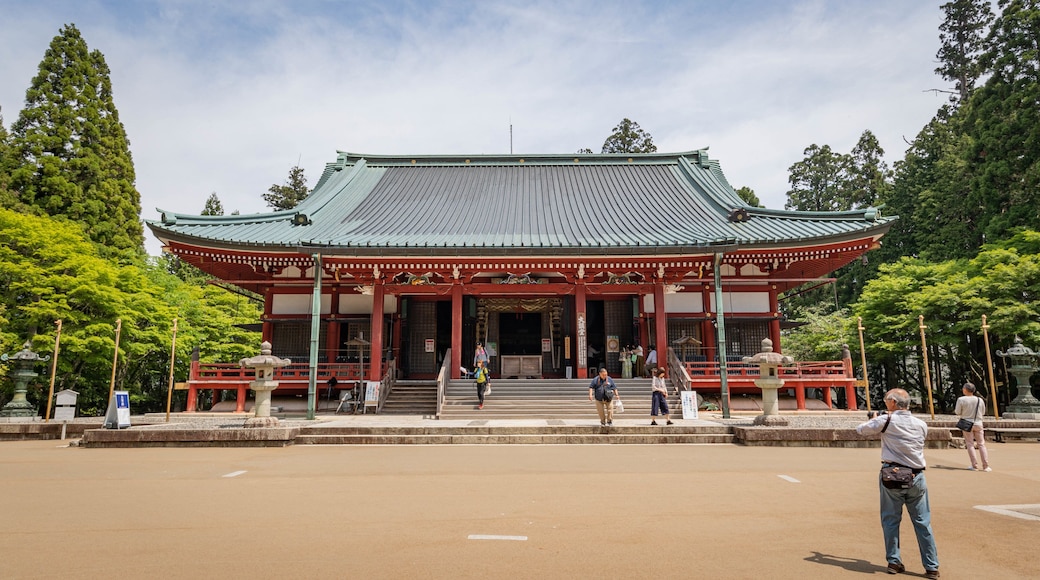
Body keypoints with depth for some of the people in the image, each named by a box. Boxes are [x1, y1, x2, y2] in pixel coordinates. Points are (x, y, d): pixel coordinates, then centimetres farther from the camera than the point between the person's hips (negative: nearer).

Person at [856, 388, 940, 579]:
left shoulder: (886, 420, -7)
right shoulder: (921, 425, 4)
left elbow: (860, 430, 2)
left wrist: (873, 419, 23)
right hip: (916, 477, 3)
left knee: (890, 520, 9)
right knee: (923, 522, 8)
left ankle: (894, 562, 14)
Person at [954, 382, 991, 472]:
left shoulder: (961, 400, -12)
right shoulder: (980, 400, -2)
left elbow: (957, 412, -8)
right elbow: (983, 412, 8)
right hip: (978, 423, 3)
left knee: (970, 444, 5)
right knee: (981, 444, 10)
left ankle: (975, 466, 3)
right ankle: (986, 466, 8)